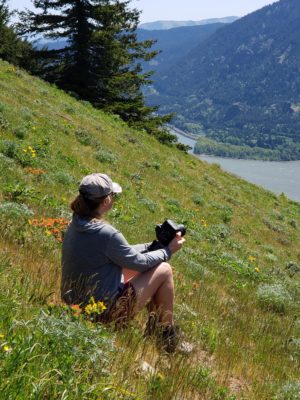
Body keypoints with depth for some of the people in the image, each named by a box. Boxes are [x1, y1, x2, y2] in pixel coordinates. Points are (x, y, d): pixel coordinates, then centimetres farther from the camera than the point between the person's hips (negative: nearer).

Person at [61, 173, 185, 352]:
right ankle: (168, 331, 17)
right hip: (105, 311, -9)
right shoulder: (106, 233, -27)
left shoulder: (76, 225, 2)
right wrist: (168, 251, 3)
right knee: (164, 270, 3)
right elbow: (138, 262, -12)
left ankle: (154, 328, 33)